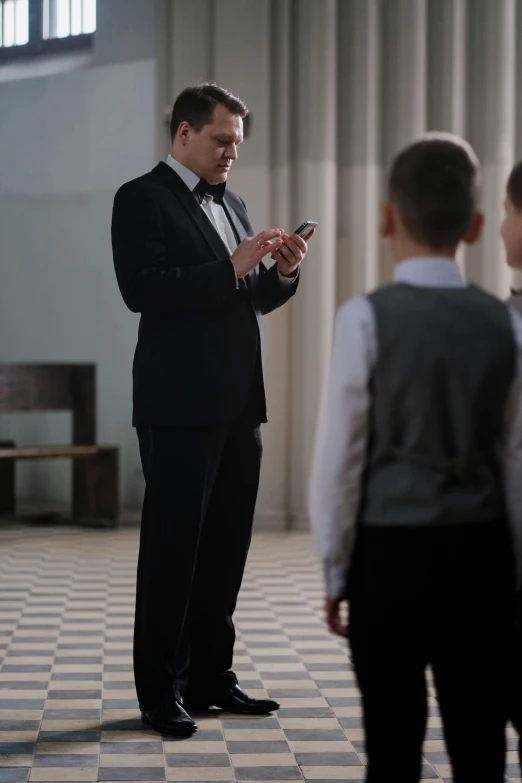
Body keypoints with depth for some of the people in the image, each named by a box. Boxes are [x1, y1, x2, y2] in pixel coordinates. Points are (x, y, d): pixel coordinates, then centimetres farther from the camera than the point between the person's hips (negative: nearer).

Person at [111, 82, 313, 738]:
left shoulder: (232, 206, 20)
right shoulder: (142, 199, -4)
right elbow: (143, 291, -17)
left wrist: (282, 272, 2)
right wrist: (231, 267, -19)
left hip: (238, 405, 8)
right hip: (180, 406, -8)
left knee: (226, 543, 10)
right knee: (172, 544, -2)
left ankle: (210, 676, 19)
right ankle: (161, 690, 4)